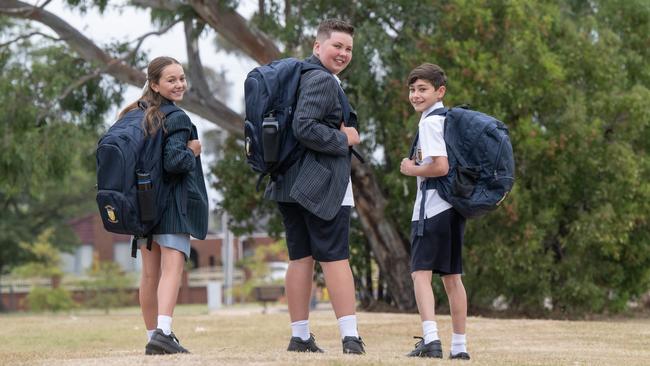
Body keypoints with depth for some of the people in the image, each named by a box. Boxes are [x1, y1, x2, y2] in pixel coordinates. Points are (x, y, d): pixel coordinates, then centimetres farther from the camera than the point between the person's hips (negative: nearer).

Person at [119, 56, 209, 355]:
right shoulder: (176, 119, -13)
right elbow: (175, 163, -22)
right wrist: (192, 152, -4)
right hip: (173, 204, -7)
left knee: (149, 273, 11)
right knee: (172, 267, -13)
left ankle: (152, 337, 16)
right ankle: (164, 332, -28)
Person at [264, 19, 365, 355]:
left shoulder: (297, 74, 17)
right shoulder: (322, 80, -13)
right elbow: (304, 128, -24)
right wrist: (344, 139, -13)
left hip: (290, 184, 9)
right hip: (322, 186, -9)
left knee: (300, 257, 9)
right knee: (335, 258, -8)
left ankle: (299, 337, 11)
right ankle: (350, 337, -10)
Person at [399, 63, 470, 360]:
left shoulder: (429, 122, -12)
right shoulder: (449, 118, 17)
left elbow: (440, 166, -21)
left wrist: (411, 170, -7)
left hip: (433, 208, -9)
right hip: (454, 206, 9)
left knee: (421, 272, -12)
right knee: (452, 276, 12)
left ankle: (430, 338, -26)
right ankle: (459, 346, 16)